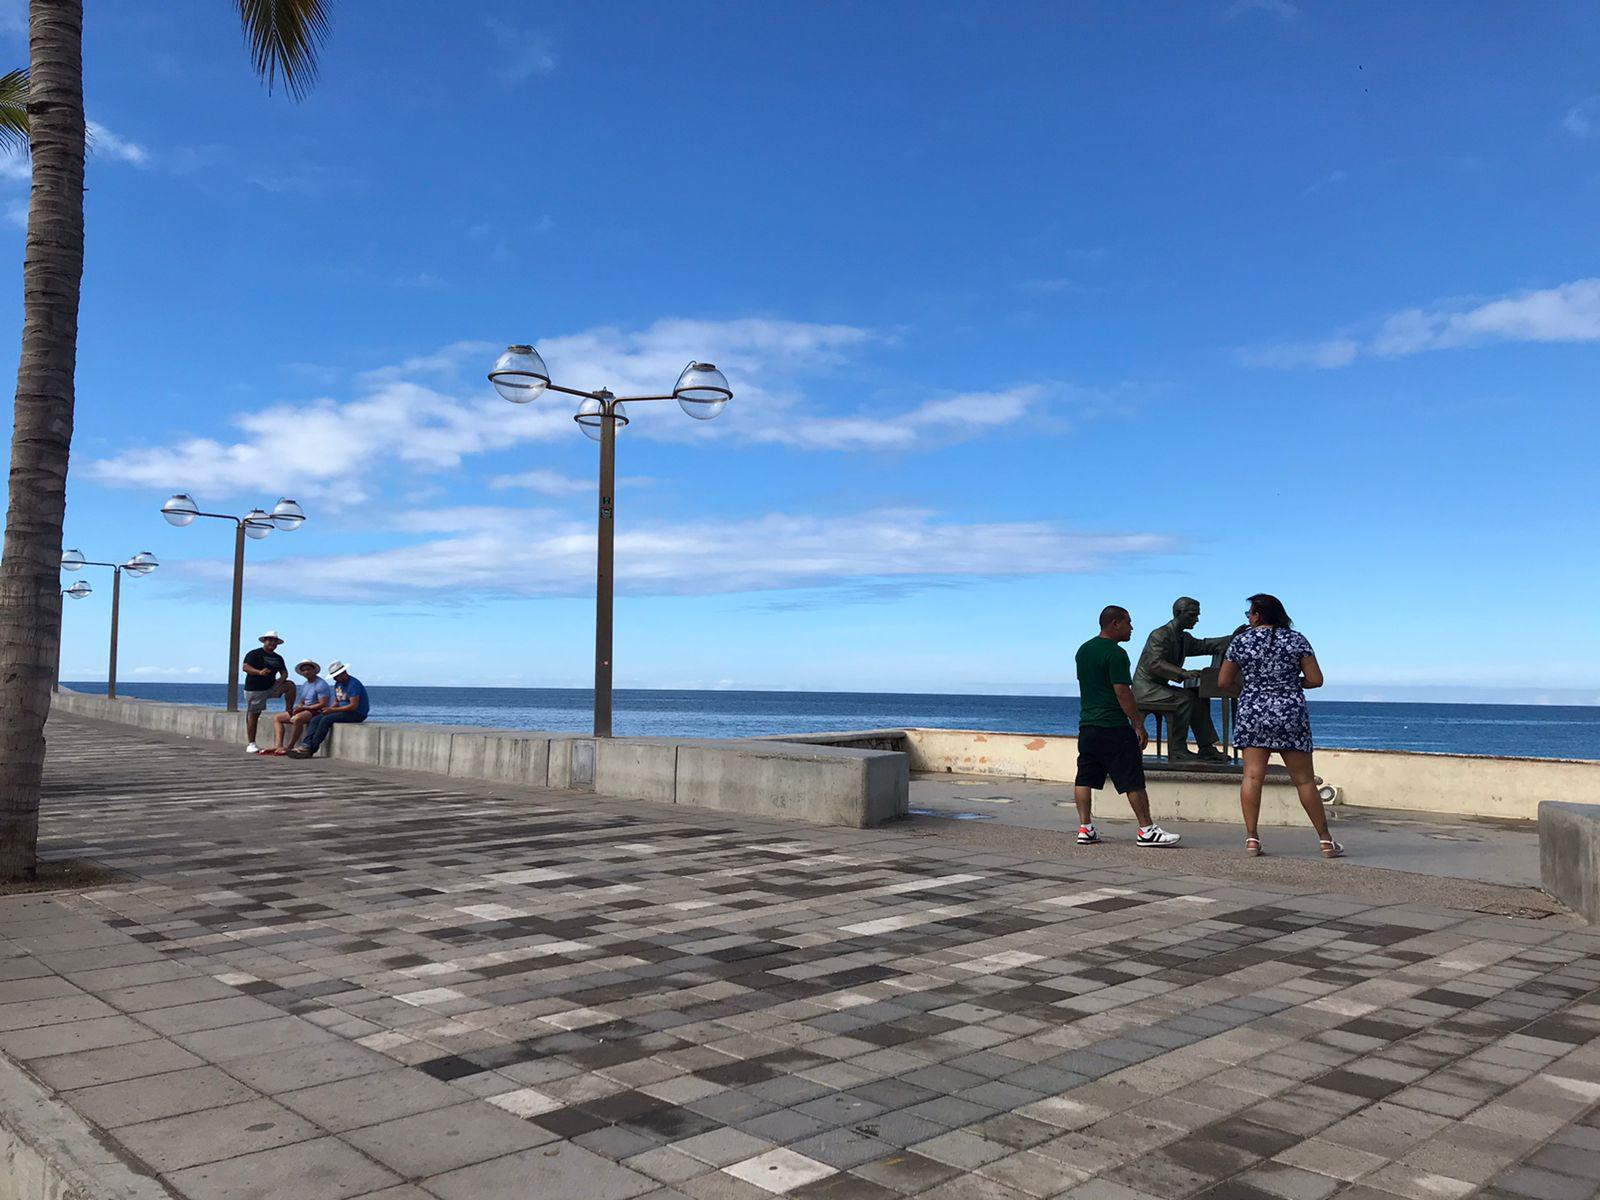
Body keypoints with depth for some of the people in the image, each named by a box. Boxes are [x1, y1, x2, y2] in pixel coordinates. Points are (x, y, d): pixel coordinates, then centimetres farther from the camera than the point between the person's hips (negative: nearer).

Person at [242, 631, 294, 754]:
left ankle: (289, 711, -2)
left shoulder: (278, 658, 15)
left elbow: (284, 672, 13)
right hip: (254, 688, -5)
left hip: (271, 686, 5)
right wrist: (259, 672, -31)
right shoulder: (254, 654, -4)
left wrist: (282, 678, -11)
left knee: (290, 685, -13)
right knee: (253, 715, -3)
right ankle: (250, 744, -1)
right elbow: (245, 667, -15)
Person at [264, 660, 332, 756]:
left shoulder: (320, 684, -11)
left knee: (297, 719, -38)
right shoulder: (305, 685, 18)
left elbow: (323, 705, -18)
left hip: (317, 712, -10)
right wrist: (298, 707, -3)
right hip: (304, 711, 10)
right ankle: (278, 745, -14)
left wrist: (304, 707, -15)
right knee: (277, 718, 5)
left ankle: (289, 746, -24)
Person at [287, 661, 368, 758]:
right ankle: (306, 744, -24)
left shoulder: (353, 684, -15)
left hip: (357, 713, -9)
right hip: (343, 711, 9)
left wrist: (333, 710, -18)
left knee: (326, 720, -26)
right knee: (315, 720, -8)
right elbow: (336, 702, 22)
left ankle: (311, 749, -24)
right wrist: (329, 709, -1)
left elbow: (353, 706, -21)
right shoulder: (338, 684, 15)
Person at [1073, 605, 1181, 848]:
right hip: (1114, 727, -8)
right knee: (1133, 780, -3)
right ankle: (1146, 830, 0)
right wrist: (1138, 725, -11)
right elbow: (1122, 692, -16)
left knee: (1085, 778, 8)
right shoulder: (1116, 654, -12)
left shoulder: (1083, 650, 14)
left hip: (1087, 725, 8)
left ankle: (1085, 828, 8)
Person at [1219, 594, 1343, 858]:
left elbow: (1224, 682, 5)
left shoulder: (1240, 642, 1)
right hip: (1291, 714, 0)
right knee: (1304, 779, 6)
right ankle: (1325, 841, 13)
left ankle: (1251, 839, -5)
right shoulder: (1297, 640, 0)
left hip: (1252, 714, 0)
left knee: (1252, 776, 0)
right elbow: (1316, 679, -2)